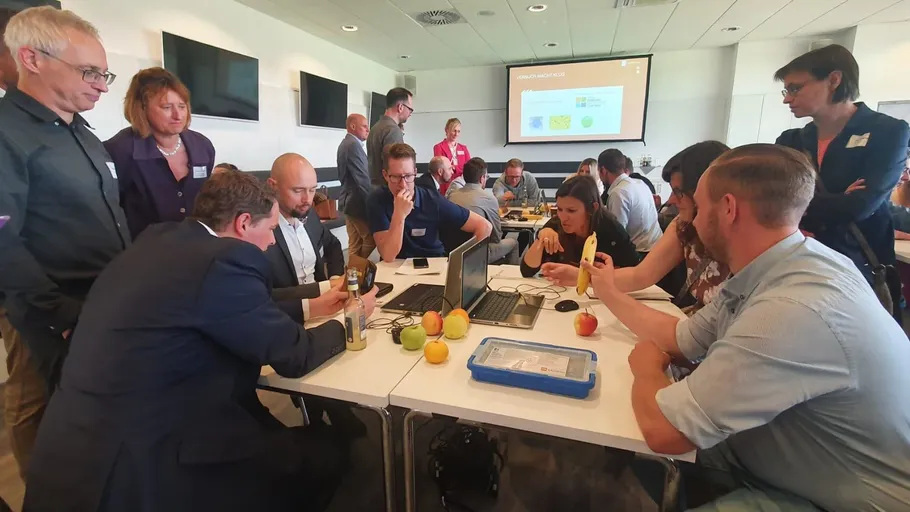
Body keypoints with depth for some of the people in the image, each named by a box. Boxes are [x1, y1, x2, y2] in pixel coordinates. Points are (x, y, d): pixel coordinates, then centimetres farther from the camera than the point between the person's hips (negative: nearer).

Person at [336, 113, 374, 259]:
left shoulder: (346, 143, 17)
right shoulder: (353, 145, -16)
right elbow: (362, 178, -22)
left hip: (350, 200, 10)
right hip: (358, 202, -10)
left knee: (355, 243, 11)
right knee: (371, 239, -2)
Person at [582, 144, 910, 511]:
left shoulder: (794, 310, -36)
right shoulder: (766, 272, -6)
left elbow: (662, 429, -31)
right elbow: (680, 338, 6)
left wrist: (647, 366, -11)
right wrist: (611, 295, 12)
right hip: (800, 463, 7)